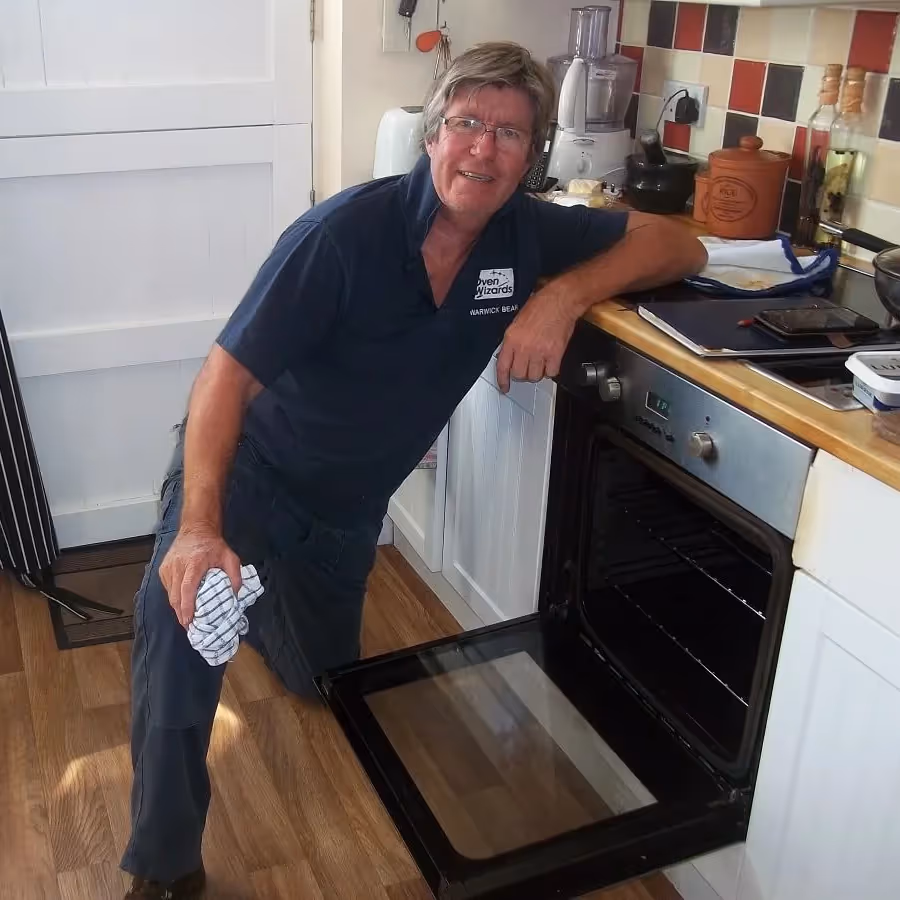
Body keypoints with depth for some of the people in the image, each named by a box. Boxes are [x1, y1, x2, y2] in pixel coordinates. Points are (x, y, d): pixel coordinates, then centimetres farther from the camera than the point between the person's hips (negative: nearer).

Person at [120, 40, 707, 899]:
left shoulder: (527, 234, -12)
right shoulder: (345, 232, -27)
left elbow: (679, 247, -7)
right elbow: (227, 372, -28)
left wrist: (564, 294, -25)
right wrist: (199, 528, -40)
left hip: (348, 507, 5)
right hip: (248, 468, -4)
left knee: (324, 682, 20)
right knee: (180, 617, -33)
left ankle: (261, 606, 56)